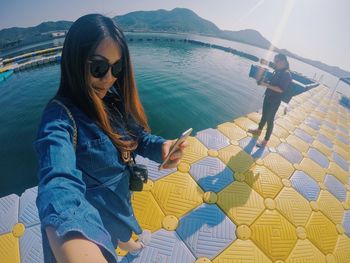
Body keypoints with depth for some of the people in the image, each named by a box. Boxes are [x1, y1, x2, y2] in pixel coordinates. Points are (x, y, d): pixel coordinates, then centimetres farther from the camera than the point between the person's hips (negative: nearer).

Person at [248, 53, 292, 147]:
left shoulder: (287, 74, -20)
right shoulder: (278, 71, 6)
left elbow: (281, 89, -27)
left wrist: (267, 85, -27)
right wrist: (265, 82, -2)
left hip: (275, 101, -8)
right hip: (268, 97, 8)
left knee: (270, 119, 0)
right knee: (264, 115, 23)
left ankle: (265, 141, 13)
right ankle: (258, 130, 44)